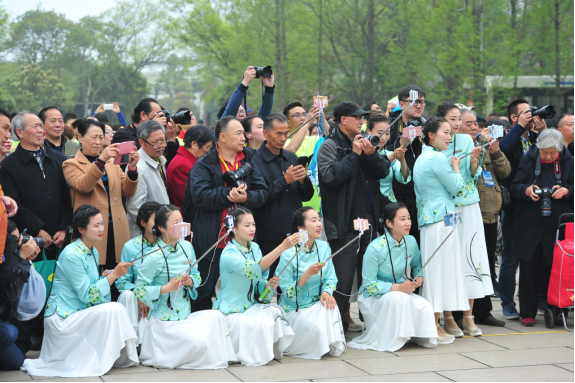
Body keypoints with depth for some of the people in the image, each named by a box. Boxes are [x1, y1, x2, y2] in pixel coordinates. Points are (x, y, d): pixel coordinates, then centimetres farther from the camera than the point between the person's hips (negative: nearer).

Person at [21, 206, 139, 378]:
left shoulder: (93, 252, 9)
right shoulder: (72, 255, -19)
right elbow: (87, 295, -20)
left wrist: (105, 277, -6)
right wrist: (113, 275, -21)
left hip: (78, 315, 9)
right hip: (62, 318, -9)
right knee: (113, 310, -23)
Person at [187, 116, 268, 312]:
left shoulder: (249, 160, 10)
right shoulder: (204, 164, -3)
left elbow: (262, 192, 3)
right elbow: (200, 195, -16)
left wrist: (246, 198, -17)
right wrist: (228, 194, -23)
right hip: (212, 241, -4)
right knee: (205, 291, 4)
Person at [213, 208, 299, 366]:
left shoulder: (254, 248, 5)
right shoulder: (229, 254, -20)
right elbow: (254, 269, -38)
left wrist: (268, 284, -14)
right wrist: (282, 247, -45)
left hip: (251, 306, 7)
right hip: (230, 312, -7)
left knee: (274, 312, -22)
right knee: (256, 325, -31)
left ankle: (270, 351, -2)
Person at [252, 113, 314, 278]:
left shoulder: (291, 158, 13)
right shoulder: (256, 160, -6)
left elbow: (307, 196, 14)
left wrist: (303, 180, -6)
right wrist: (284, 181, -18)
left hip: (295, 234, 5)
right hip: (269, 238, -5)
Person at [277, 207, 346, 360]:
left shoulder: (324, 248, 0)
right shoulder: (289, 254, -16)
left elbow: (331, 278, 4)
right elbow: (288, 292, -16)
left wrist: (326, 291, -20)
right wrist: (308, 274, -29)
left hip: (317, 304, 4)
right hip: (294, 309, -4)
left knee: (330, 306, -30)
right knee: (315, 327, -31)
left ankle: (334, 346, -9)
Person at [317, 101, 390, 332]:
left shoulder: (363, 142, 16)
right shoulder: (330, 146, -5)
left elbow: (383, 172, 9)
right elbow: (331, 176, -20)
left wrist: (371, 154, -10)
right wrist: (355, 154, -17)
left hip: (368, 219, 7)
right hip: (344, 224, -7)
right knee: (343, 277, -8)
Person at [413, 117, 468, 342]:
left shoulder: (421, 158, 17)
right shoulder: (437, 158, -13)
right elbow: (456, 187, -7)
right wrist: (456, 168, 6)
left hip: (427, 220, 10)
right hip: (441, 219, -10)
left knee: (433, 271, 11)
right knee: (441, 269, -6)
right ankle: (434, 326, -4)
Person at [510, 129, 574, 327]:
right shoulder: (529, 160, 4)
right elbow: (514, 186, 4)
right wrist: (526, 190, -16)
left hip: (558, 225, 0)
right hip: (530, 224, 0)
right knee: (529, 267, 1)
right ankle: (528, 313, 8)